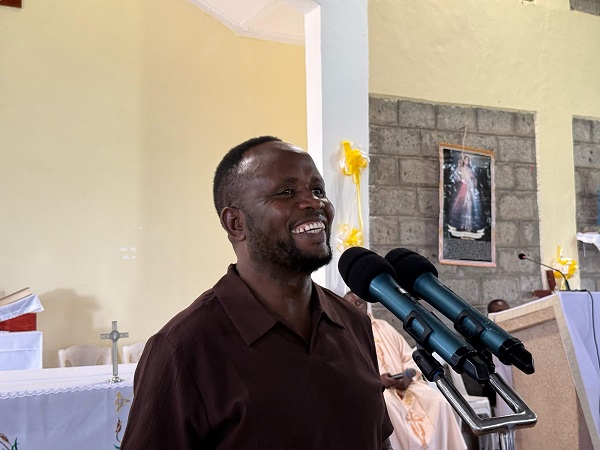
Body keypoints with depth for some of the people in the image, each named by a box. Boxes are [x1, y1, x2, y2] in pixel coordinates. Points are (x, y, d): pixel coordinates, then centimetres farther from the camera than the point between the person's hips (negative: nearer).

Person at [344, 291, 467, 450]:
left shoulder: (384, 326, 21)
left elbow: (409, 357, 17)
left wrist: (408, 375, -5)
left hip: (404, 383, 4)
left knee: (439, 401, -19)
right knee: (387, 404, -37)